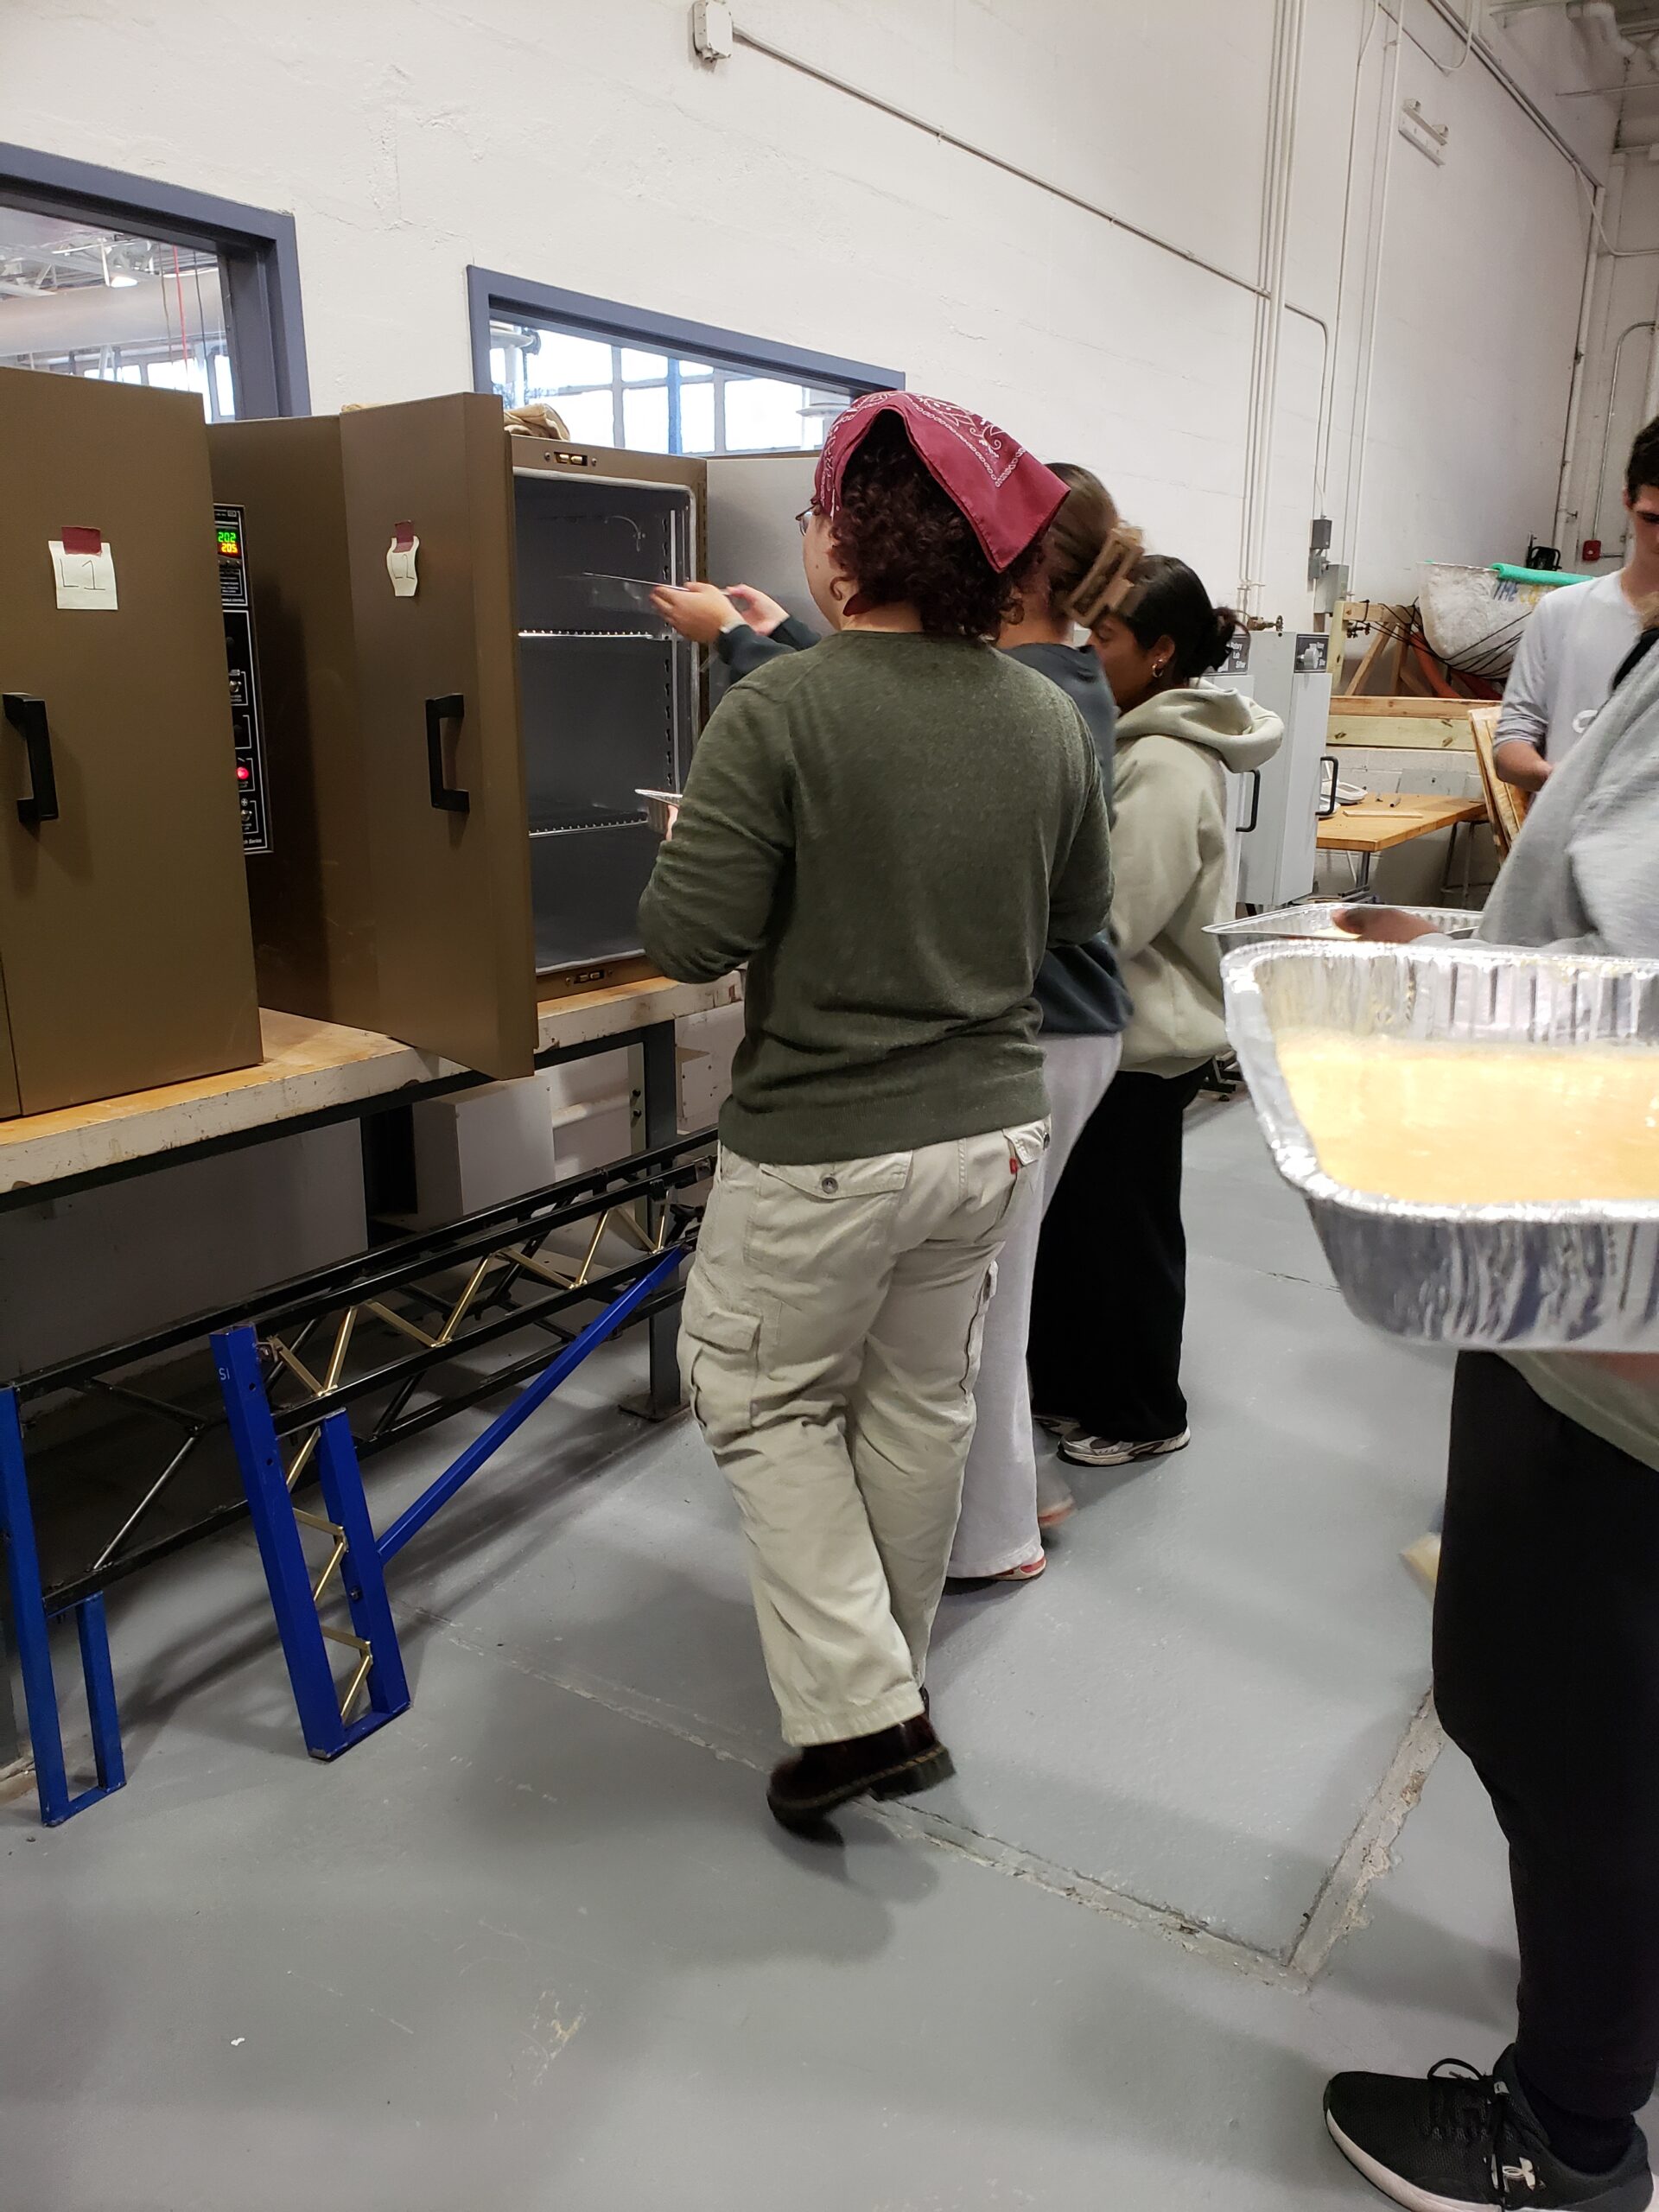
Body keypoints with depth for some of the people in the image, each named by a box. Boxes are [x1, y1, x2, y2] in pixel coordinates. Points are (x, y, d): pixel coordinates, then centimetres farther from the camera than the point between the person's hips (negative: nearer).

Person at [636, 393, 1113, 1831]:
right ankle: (892, 1681, 42)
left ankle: (855, 1708, 14)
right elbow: (1082, 917, 11)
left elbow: (689, 938, -19)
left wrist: (690, 846, 1)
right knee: (923, 1403, 22)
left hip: (821, 1148, -5)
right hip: (995, 1130, 6)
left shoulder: (778, 713, -18)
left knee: (770, 1402, 17)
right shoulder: (1051, 718, -1)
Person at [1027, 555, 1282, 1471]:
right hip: (1108, 1027, 10)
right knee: (1068, 1216, 19)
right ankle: (1065, 1382, 36)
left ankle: (1143, 1415, 25)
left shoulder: (1168, 765, -22)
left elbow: (1111, 918, -27)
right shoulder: (1142, 743, 9)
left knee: (1126, 1230, 6)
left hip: (1144, 1044, -10)